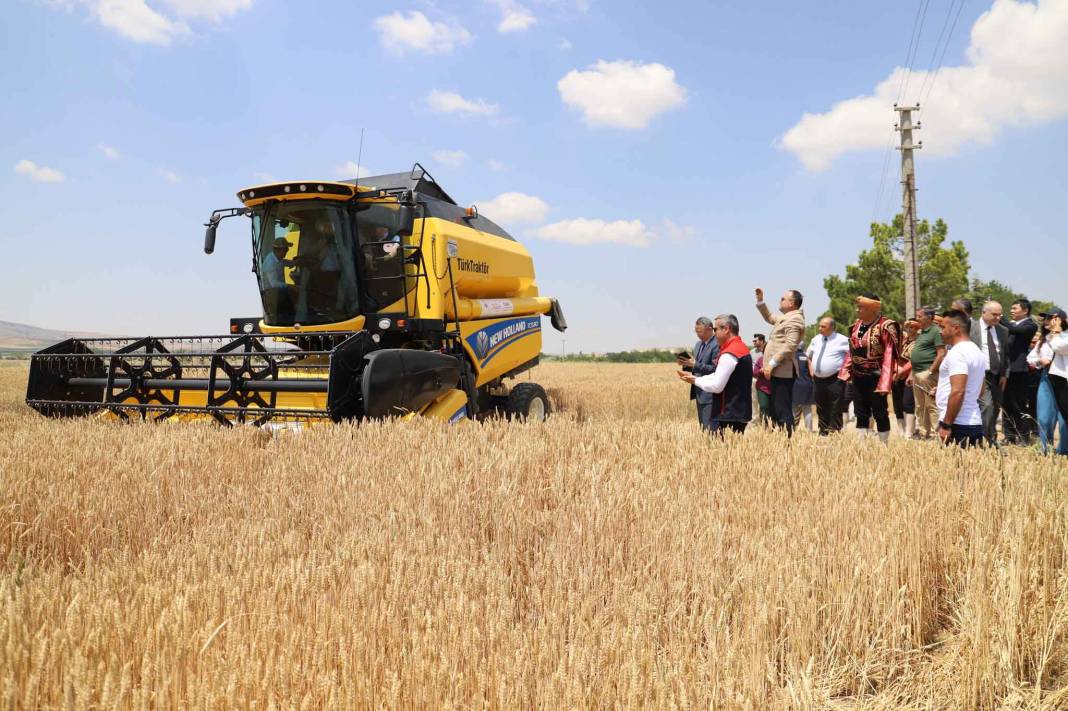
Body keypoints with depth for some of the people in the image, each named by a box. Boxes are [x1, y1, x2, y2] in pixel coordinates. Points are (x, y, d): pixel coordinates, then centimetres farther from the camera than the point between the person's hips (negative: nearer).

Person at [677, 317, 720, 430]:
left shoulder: (717, 345, -15)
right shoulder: (698, 344, 15)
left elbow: (715, 369, -21)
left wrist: (695, 364, -22)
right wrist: (686, 364, -1)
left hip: (710, 395, -9)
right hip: (699, 393, 9)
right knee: (703, 427, 14)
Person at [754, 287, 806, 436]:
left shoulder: (794, 319, -13)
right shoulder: (785, 317, 19)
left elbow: (790, 345, -22)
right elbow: (769, 317, 38)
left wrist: (772, 363, -21)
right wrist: (760, 301, 25)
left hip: (783, 371, -10)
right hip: (778, 371, 10)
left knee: (782, 410, -11)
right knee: (776, 409, 13)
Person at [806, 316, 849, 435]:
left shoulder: (841, 340, -7)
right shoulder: (816, 340, 12)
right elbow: (809, 355, 28)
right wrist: (811, 370, 17)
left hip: (835, 380, -6)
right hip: (818, 379, 6)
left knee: (835, 409, -4)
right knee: (820, 408, 12)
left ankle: (835, 432, -1)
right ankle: (823, 432, 21)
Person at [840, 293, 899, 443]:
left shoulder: (885, 326, -15)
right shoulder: (857, 324, 8)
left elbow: (889, 355, -18)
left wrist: (884, 382, -22)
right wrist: (846, 371, 9)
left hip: (875, 377, -7)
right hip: (858, 377, 7)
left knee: (879, 413, 2)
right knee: (861, 414, 12)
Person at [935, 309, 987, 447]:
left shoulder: (957, 353, -13)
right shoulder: (976, 351, 18)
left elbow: (958, 392, -21)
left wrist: (946, 425, -19)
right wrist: (942, 390, 26)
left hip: (957, 425, -10)